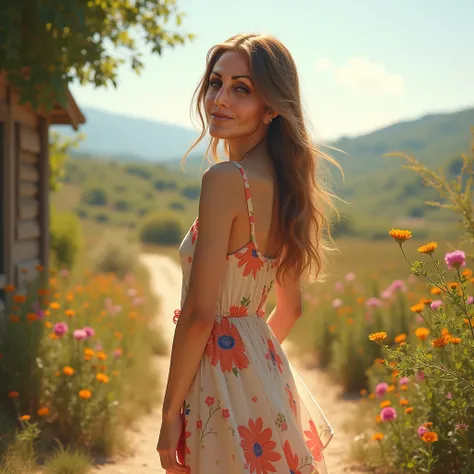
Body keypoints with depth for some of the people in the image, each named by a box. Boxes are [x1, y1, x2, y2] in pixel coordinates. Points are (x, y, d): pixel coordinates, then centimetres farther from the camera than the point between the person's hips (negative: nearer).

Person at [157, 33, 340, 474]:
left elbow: (199, 314, -21)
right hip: (269, 378, 8)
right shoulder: (283, 182, 6)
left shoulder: (225, 178, -19)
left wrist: (170, 413, -13)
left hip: (223, 378, -8)